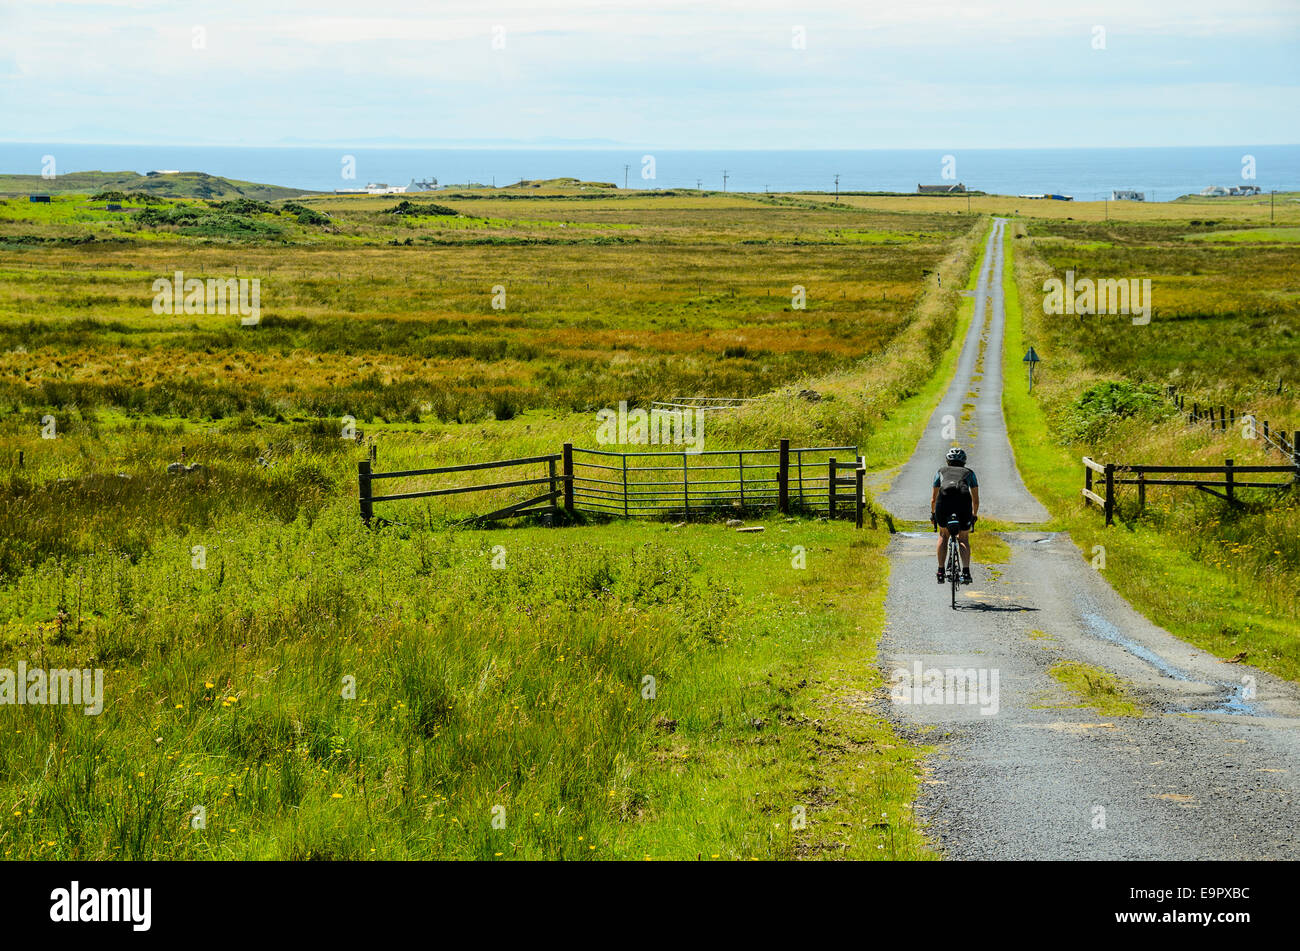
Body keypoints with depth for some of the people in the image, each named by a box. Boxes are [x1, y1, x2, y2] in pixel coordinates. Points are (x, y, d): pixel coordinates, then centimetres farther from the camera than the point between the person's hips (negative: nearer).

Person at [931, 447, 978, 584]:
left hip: (945, 497, 0)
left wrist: (932, 514, 54)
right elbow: (976, 500, 36)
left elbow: (933, 498, 39)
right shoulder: (969, 473, 34)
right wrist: (974, 516, 51)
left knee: (943, 535, 24)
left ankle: (941, 572, 16)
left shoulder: (941, 471, 34)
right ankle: (966, 572, 0)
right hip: (964, 499, 0)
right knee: (964, 538, 19)